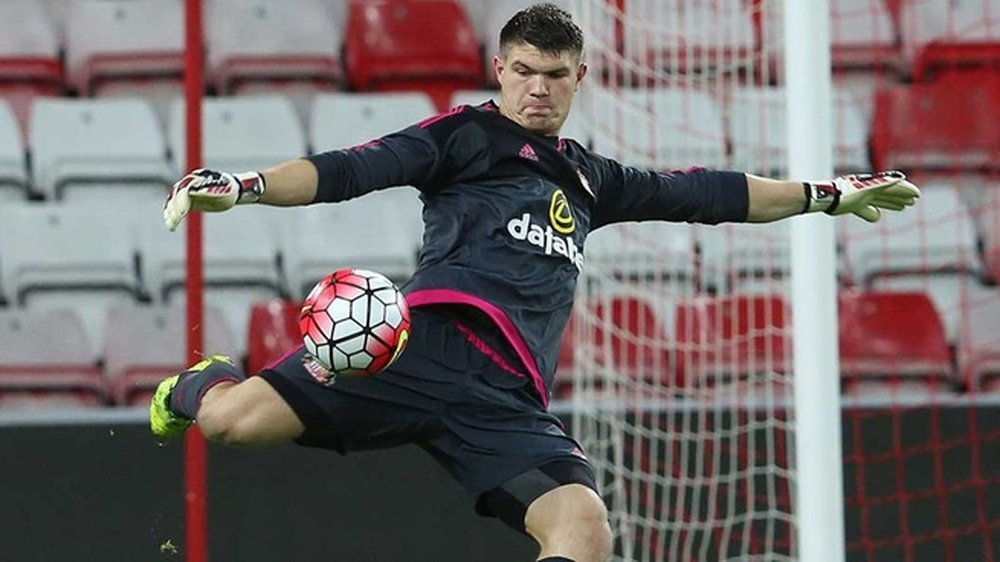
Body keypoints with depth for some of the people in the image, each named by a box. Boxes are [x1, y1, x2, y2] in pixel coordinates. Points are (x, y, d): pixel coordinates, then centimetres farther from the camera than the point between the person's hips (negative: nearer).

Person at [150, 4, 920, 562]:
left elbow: (712, 194, 40)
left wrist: (829, 194, 42)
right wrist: (244, 186, -15)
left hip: (508, 399, 5)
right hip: (433, 340, -4)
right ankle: (199, 385, 17)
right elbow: (351, 170, 1)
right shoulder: (466, 135, 14)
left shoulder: (590, 180, 32)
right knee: (233, 419, -23)